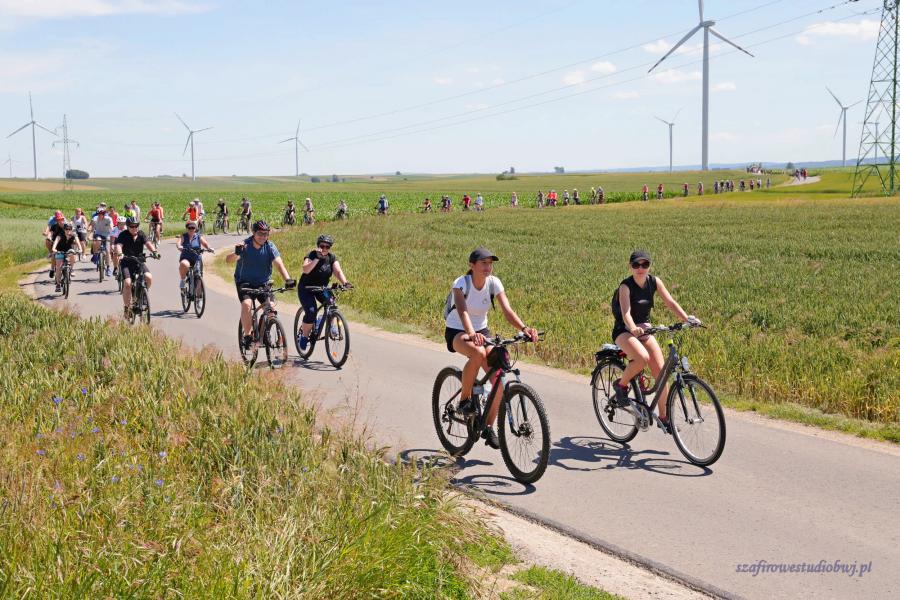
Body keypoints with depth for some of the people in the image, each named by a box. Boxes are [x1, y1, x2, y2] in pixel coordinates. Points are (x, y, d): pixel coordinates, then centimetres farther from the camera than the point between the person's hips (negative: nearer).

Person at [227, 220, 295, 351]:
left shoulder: (270, 247, -11)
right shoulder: (245, 245, -16)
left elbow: (279, 264, -22)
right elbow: (228, 260, -29)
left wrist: (287, 279, -40)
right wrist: (236, 253, -52)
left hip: (262, 283, 2)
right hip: (244, 282, -2)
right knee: (246, 304, -27)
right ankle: (248, 335, -14)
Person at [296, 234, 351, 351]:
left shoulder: (332, 258, -4)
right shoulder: (311, 255, -17)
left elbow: (338, 271, -19)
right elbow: (306, 269, -35)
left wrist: (345, 282, -36)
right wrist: (317, 258, -41)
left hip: (322, 288, 4)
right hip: (306, 289, -4)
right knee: (311, 312, -23)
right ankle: (303, 337, -3)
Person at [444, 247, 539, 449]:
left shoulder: (494, 282, -10)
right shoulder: (461, 283, -21)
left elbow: (507, 311, -20)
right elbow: (462, 311, -38)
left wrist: (524, 328, -39)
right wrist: (471, 334, -57)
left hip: (481, 330, 4)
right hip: (457, 331, -4)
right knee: (478, 353, -39)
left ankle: (488, 427, 3)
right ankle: (465, 399, -16)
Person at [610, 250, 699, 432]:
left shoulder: (654, 282, -3)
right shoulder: (626, 286, -18)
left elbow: (670, 303, -9)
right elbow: (626, 312, -31)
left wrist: (687, 319, -24)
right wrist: (633, 328, -51)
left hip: (644, 330, 5)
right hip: (624, 331, -5)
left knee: (660, 370, -8)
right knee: (642, 357, -34)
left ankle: (663, 417, 2)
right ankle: (621, 384, -6)